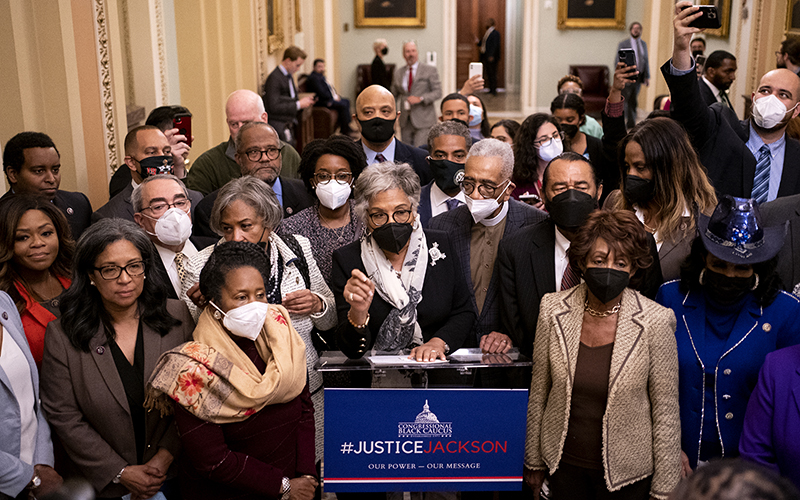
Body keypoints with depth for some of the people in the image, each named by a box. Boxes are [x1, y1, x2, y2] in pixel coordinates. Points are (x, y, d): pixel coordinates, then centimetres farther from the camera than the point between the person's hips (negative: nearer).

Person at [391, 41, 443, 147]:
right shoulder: (398, 72, 12)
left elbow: (438, 92, -4)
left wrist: (420, 98, -19)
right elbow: (394, 95, 18)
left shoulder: (430, 70, 1)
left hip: (423, 120, -4)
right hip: (405, 121, 4)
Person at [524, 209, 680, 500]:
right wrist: (534, 461, 7)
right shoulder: (553, 310, -9)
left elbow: (666, 410, -9)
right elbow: (538, 392, 1)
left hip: (627, 474, -2)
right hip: (564, 464, 2)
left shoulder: (655, 322, -16)